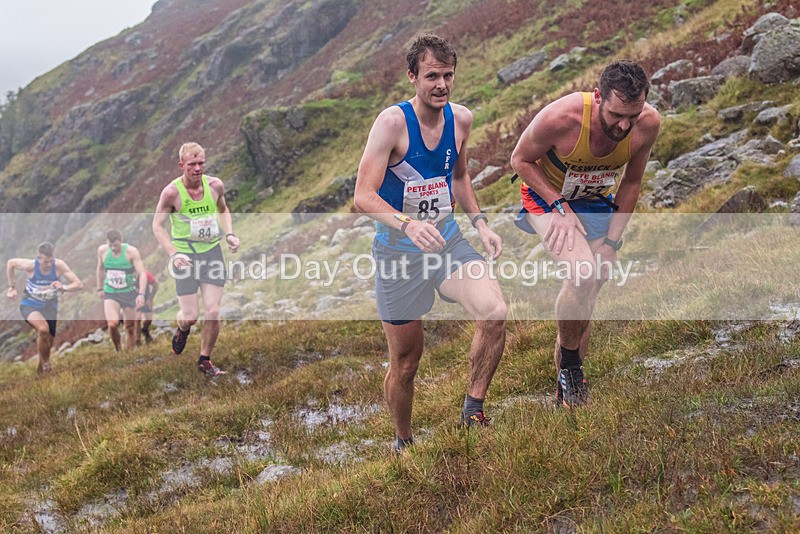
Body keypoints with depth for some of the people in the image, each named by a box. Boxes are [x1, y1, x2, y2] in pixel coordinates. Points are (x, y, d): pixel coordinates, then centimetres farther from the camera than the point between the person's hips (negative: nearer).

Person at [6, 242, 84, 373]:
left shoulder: (59, 265, -22)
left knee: (48, 342, 13)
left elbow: (79, 285, -21)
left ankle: (41, 369, 38)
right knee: (43, 329, -32)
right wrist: (11, 287, 0)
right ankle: (45, 363, -11)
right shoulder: (30, 265, -24)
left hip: (50, 306, 3)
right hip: (30, 305, -3)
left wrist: (64, 288, -40)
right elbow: (10, 263, -3)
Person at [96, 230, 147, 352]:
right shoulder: (102, 250, -6)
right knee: (112, 324, -20)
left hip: (129, 293, -1)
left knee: (130, 328, 5)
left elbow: (142, 273, -20)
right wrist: (100, 288, 16)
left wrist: (141, 294, -31)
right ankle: (118, 350, 5)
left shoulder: (131, 251, -16)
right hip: (110, 293, 1)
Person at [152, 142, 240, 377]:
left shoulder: (215, 185, -4)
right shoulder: (172, 192, -14)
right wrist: (174, 253, -17)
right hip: (185, 255, -3)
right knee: (190, 316, -3)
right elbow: (157, 225, -5)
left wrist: (229, 234, 1)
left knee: (213, 311, -5)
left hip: (212, 251, 3)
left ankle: (205, 360, 17)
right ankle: (182, 329, 37)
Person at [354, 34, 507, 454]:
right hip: (398, 251, -4)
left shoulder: (461, 119, 0)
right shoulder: (392, 122, -18)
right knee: (406, 363, 6)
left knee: (495, 313, -23)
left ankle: (473, 410, -2)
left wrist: (479, 222, 6)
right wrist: (407, 224, -41)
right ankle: (404, 443, 32)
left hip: (447, 240, 4)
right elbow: (363, 196, -25)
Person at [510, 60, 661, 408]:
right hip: (547, 195, -4)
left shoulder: (648, 124, -23)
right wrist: (559, 205, -25)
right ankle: (569, 363, -5)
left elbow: (631, 183, -4)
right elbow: (520, 160, -15)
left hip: (596, 202, 4)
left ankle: (566, 390, 27)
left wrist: (611, 242, -6)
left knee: (586, 296, 7)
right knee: (583, 273, -30)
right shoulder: (560, 118, -35)